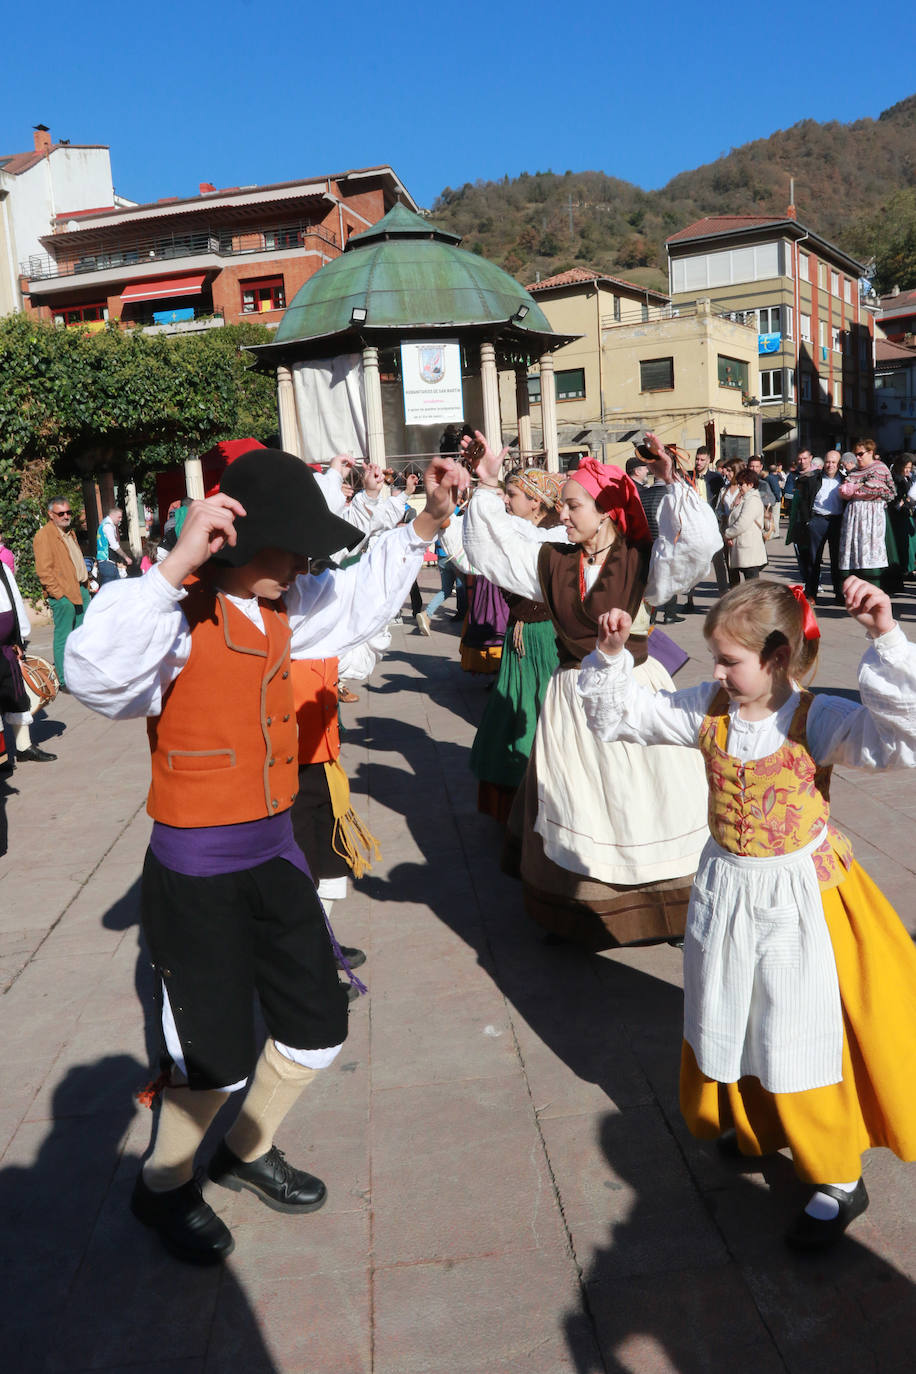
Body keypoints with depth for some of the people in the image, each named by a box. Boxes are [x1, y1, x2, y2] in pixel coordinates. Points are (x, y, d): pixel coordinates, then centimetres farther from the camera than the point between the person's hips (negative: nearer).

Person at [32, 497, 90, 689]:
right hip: (63, 594, -9)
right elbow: (43, 571, -15)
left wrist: (86, 584, 17)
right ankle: (65, 681, 0)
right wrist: (59, 594, -18)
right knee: (63, 637, -4)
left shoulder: (69, 532, 18)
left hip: (81, 589, 9)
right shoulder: (44, 535, -9)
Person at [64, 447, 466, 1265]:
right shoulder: (177, 613, -21)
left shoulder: (280, 609, 3)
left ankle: (248, 1152, 43)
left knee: (320, 1032, 16)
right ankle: (163, 1185, 36)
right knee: (217, 1061, 5)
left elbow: (360, 599, 19)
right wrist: (177, 565, -43)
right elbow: (96, 675, -40)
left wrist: (428, 522, 9)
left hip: (274, 853, 8)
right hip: (196, 872, -7)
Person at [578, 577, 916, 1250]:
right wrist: (611, 655, -13)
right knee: (727, 1021, 22)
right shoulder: (709, 710, -5)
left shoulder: (818, 720, -19)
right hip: (724, 892, 5)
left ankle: (839, 1180, 29)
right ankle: (750, 1125, 51)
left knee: (802, 1038, 7)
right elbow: (619, 715, 2)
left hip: (797, 899, -5)